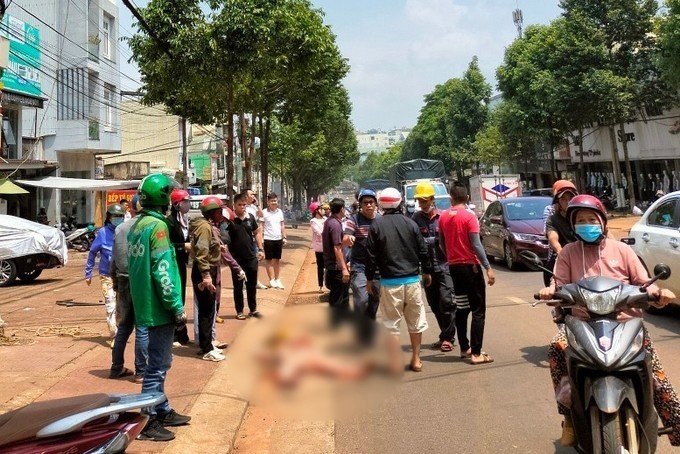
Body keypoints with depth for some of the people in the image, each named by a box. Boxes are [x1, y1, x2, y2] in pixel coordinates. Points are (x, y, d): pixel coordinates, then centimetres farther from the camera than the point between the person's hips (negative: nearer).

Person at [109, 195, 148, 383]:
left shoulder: (120, 228, 7)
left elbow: (113, 259, 11)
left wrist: (115, 282, 20)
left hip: (124, 282, 6)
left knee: (124, 326, 18)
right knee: (143, 328, 2)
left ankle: (117, 367, 24)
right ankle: (141, 372, 6)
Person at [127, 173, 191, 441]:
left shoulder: (137, 225, 12)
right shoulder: (157, 226, -17)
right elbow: (162, 271, -22)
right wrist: (177, 307, -18)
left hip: (145, 304, 10)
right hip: (159, 307, -10)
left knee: (160, 361, 19)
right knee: (158, 365, -2)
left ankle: (163, 411, 30)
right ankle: (148, 422, 5)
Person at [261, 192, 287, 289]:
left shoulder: (280, 211, 8)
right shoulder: (264, 212, -5)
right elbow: (261, 227, -5)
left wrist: (284, 237, 9)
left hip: (278, 239, 4)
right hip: (268, 239, -4)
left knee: (277, 260, 11)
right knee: (269, 260, 3)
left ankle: (277, 279, 20)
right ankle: (272, 280, 9)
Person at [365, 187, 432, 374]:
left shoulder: (377, 225, -4)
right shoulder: (410, 223, 2)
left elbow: (371, 255, -4)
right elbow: (423, 250, 6)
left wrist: (370, 279, 5)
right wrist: (427, 272, 19)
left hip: (389, 282, -3)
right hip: (413, 280, 3)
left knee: (392, 324, 4)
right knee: (415, 321, 15)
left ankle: (396, 364, 5)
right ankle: (416, 360, 23)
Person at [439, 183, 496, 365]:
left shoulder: (443, 217, 3)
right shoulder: (469, 217, -13)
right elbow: (476, 245, -17)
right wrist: (488, 268, -15)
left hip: (453, 266, 6)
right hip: (470, 266, -6)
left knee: (461, 309, 15)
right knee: (478, 311, -1)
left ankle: (464, 348, 20)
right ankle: (476, 353, -5)